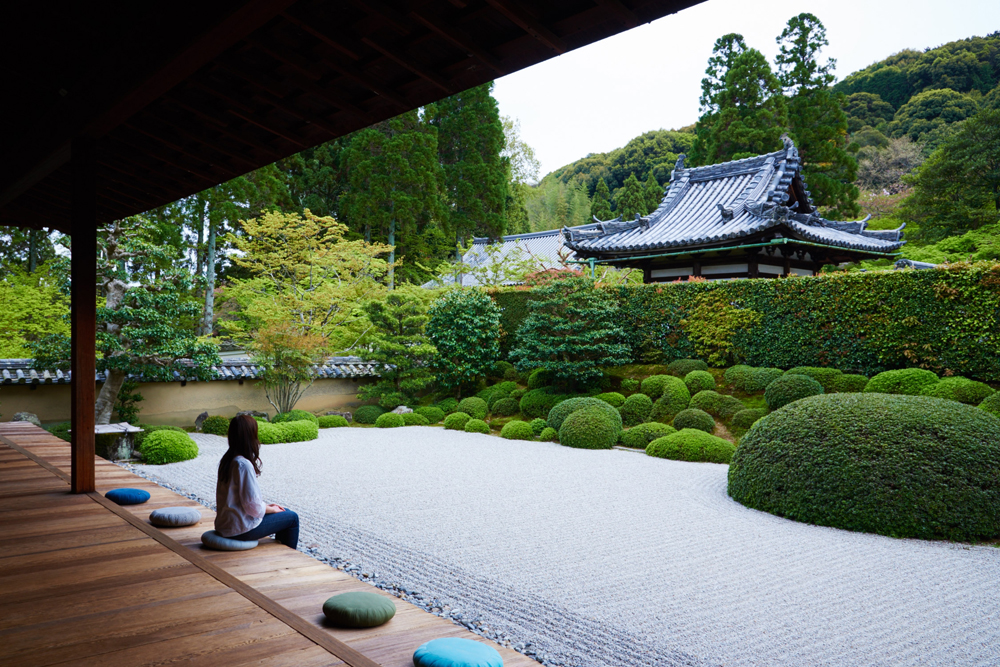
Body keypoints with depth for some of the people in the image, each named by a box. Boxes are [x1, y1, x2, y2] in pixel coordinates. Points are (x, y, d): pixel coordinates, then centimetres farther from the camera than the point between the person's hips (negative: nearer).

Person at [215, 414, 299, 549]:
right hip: (241, 530, -9)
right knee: (292, 518, 5)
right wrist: (271, 509, -4)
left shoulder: (227, 460, 5)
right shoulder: (244, 465, -24)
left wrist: (268, 506, 10)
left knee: (286, 512, 22)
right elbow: (253, 505, -22)